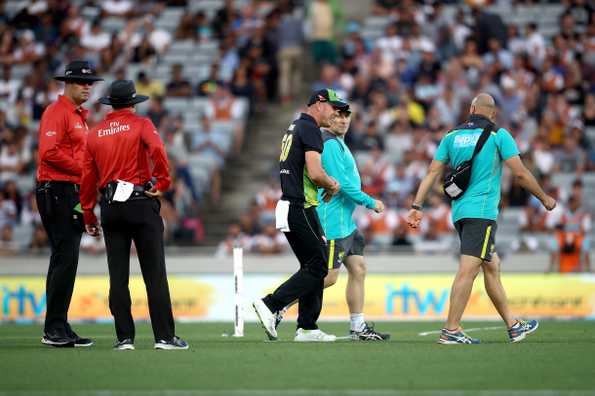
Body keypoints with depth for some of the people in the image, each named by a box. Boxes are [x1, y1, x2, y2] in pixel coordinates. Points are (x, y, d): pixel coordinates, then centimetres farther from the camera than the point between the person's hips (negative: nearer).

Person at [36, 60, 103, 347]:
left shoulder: (81, 116, 22)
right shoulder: (56, 113, -9)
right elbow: (49, 153, -20)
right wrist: (84, 169, -16)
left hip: (74, 193, 10)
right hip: (57, 192, -10)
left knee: (65, 260, 11)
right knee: (65, 258, -13)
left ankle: (60, 329, 15)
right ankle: (54, 330, -12)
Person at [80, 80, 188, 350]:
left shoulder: (95, 133, 10)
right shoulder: (140, 124, -1)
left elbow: (88, 176, 9)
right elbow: (157, 150, -21)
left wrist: (89, 216, 14)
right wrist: (162, 183, -10)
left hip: (110, 207, 4)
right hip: (141, 204, -4)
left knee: (118, 275, 5)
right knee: (154, 273, -2)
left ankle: (125, 337, 4)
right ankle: (164, 336, -5)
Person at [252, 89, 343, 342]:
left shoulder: (294, 128, 20)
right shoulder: (310, 129, -10)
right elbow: (315, 173, -20)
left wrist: (326, 181, 14)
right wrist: (332, 184, -1)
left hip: (287, 205, 10)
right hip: (301, 208, -10)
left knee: (313, 267, 12)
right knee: (317, 267, -9)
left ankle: (307, 327, 10)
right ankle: (270, 305, -15)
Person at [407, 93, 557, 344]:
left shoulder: (452, 136, 11)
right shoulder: (498, 135, -3)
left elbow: (432, 173, 7)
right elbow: (520, 173, -6)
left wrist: (416, 206, 8)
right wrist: (545, 199, 7)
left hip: (460, 211, 7)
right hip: (482, 211, -7)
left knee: (492, 266, 16)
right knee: (468, 270, -10)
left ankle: (512, 325, 23)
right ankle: (451, 330, -15)